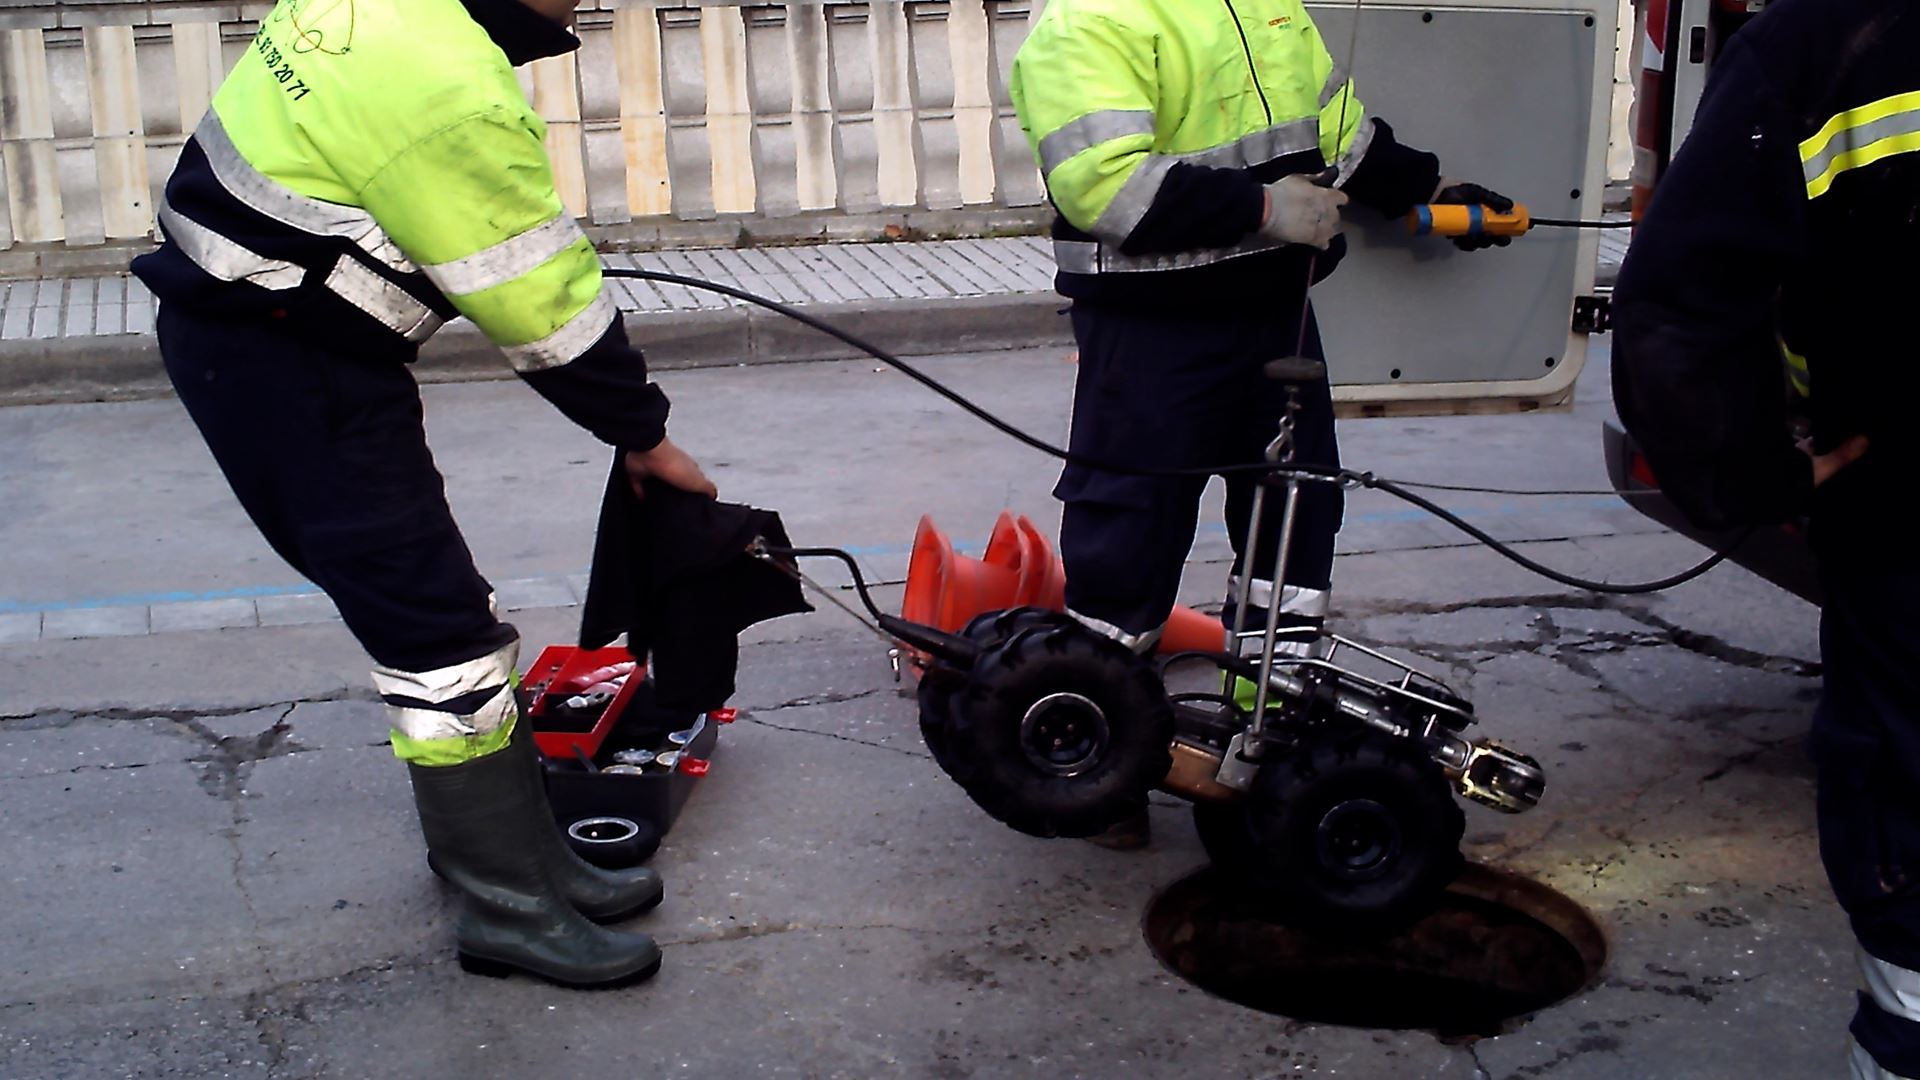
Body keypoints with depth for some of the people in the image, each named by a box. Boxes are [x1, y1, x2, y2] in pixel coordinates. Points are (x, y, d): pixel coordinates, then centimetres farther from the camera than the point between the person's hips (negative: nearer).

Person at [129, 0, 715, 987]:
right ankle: (509, 907, 6)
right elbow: (545, 309, -17)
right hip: (290, 373, -10)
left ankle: (486, 837, 27)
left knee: (432, 606, 15)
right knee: (442, 637, -5)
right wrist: (644, 435, -4)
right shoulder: (452, 92, -26)